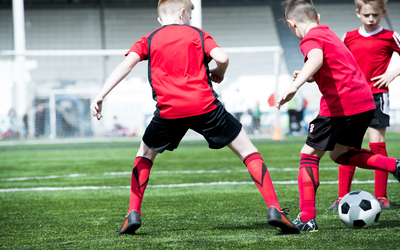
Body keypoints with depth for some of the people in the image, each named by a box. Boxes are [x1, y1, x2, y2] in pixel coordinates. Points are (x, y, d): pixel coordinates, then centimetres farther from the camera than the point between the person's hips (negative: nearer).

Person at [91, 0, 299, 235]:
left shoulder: (149, 40, 17)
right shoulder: (198, 34, 14)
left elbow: (126, 64, 1)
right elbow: (222, 58, -3)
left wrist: (101, 96, -5)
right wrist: (219, 73, 20)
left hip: (169, 111, 1)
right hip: (205, 107, -1)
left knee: (145, 155, 26)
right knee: (248, 151, 9)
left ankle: (134, 213, 13)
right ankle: (274, 209, -3)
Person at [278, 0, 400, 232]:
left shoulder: (311, 39, -7)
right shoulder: (329, 34, 21)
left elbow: (316, 59, -31)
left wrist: (294, 86, -43)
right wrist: (309, 77, 35)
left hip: (341, 105, -9)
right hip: (365, 102, 9)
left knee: (310, 155, 0)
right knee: (339, 153, 24)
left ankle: (307, 219, -6)